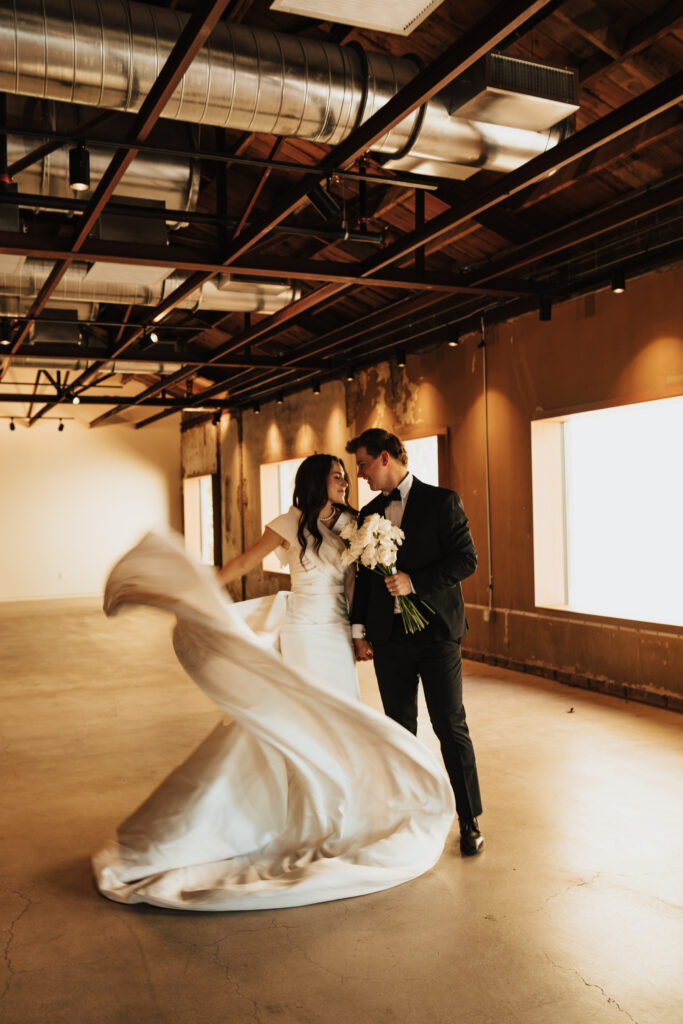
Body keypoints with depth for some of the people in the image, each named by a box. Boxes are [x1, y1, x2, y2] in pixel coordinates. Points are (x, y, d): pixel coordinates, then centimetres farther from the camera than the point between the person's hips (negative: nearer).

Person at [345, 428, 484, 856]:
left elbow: (466, 559, -10)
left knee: (452, 727, -2)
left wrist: (415, 581, -19)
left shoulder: (441, 501, -4)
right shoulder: (369, 514, 11)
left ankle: (470, 821, 11)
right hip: (389, 637, 5)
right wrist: (361, 630, 9)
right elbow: (364, 576, 15)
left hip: (436, 632, -5)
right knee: (400, 729, 12)